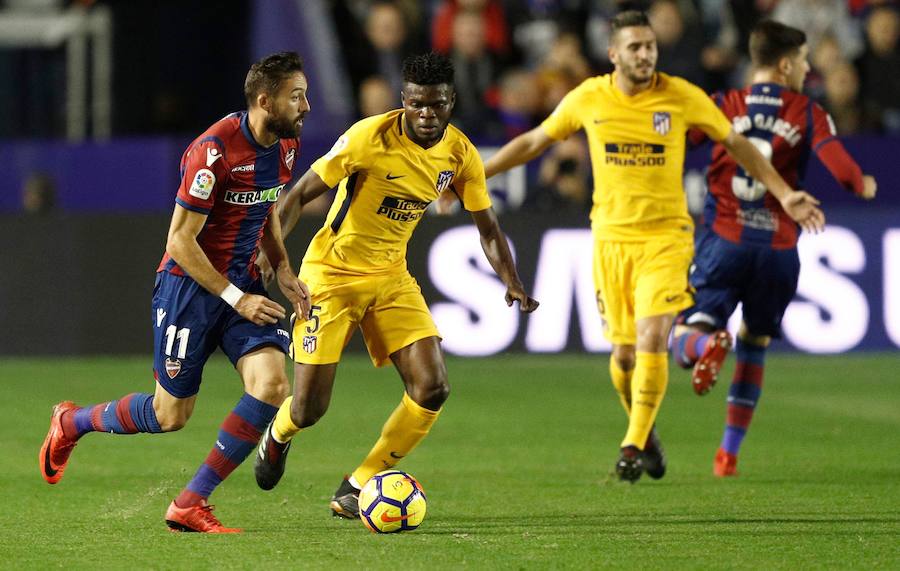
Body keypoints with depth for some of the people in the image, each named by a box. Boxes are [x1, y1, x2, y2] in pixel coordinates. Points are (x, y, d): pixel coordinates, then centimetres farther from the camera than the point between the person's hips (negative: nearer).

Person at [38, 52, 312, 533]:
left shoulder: (286, 144, 1)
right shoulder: (214, 150, -23)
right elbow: (180, 240, -20)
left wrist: (282, 271, 5)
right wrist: (235, 298, -19)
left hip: (242, 282, 7)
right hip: (189, 282, -7)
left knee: (272, 385, -16)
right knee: (171, 415, 2)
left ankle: (191, 504, -7)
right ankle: (71, 423, 32)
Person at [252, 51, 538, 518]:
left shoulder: (460, 154, -4)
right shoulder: (371, 137, -20)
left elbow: (488, 230, 6)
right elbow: (300, 194, -16)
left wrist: (512, 283, -10)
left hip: (391, 277, 5)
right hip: (332, 274, -5)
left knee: (432, 388, -11)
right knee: (308, 411, -8)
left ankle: (355, 490, 3)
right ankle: (277, 437, 33)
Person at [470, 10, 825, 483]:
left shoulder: (682, 97, -4)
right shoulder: (587, 98, 0)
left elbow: (736, 144, 8)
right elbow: (534, 141, 14)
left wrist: (784, 194, 5)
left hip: (665, 236, -2)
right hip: (611, 238, 2)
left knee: (651, 339, -18)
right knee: (624, 352, 3)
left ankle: (634, 446, -8)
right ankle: (645, 434, 28)